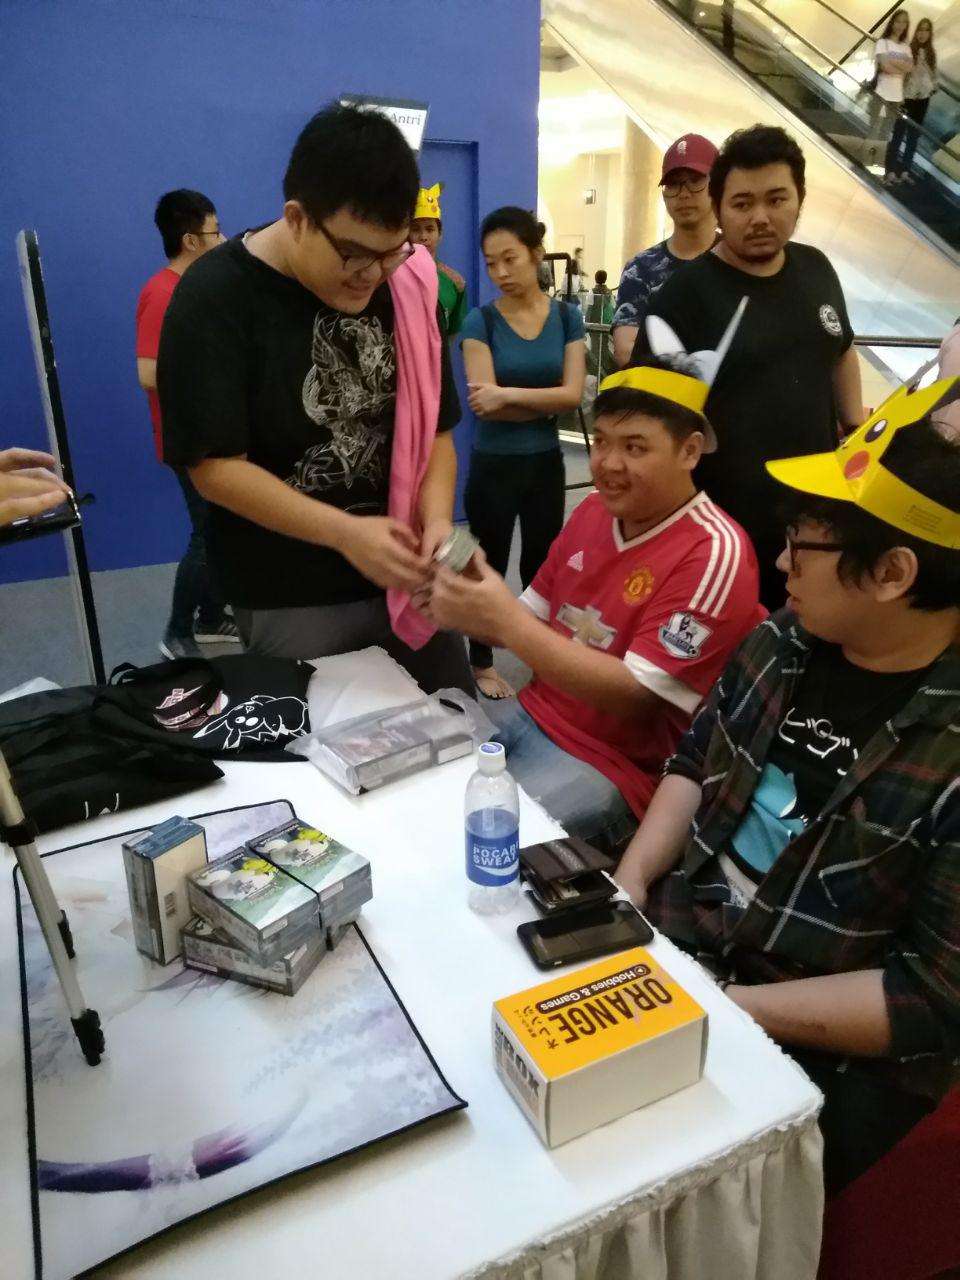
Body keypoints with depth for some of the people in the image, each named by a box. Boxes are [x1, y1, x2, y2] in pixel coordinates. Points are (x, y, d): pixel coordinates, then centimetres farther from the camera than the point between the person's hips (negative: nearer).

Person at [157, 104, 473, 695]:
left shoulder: (405, 284, 2)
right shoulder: (215, 298, -12)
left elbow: (433, 428, 4)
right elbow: (215, 467, -16)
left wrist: (438, 519, -16)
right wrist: (344, 532, -26)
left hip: (407, 577, 5)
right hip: (291, 602, -4)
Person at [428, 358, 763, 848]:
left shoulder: (712, 554, -19)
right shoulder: (594, 509, 4)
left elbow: (635, 695, -23)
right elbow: (534, 621, 10)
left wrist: (506, 622, -28)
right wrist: (477, 611, -13)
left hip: (617, 765, -7)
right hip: (532, 713, 7)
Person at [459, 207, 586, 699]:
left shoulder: (567, 316, 0)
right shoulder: (481, 321, -8)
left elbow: (572, 393, -10)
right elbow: (483, 403, -17)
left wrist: (510, 394, -20)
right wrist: (546, 402, -13)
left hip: (546, 463, 3)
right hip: (494, 465, -2)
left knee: (542, 566, 14)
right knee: (489, 567, 9)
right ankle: (482, 662, 26)